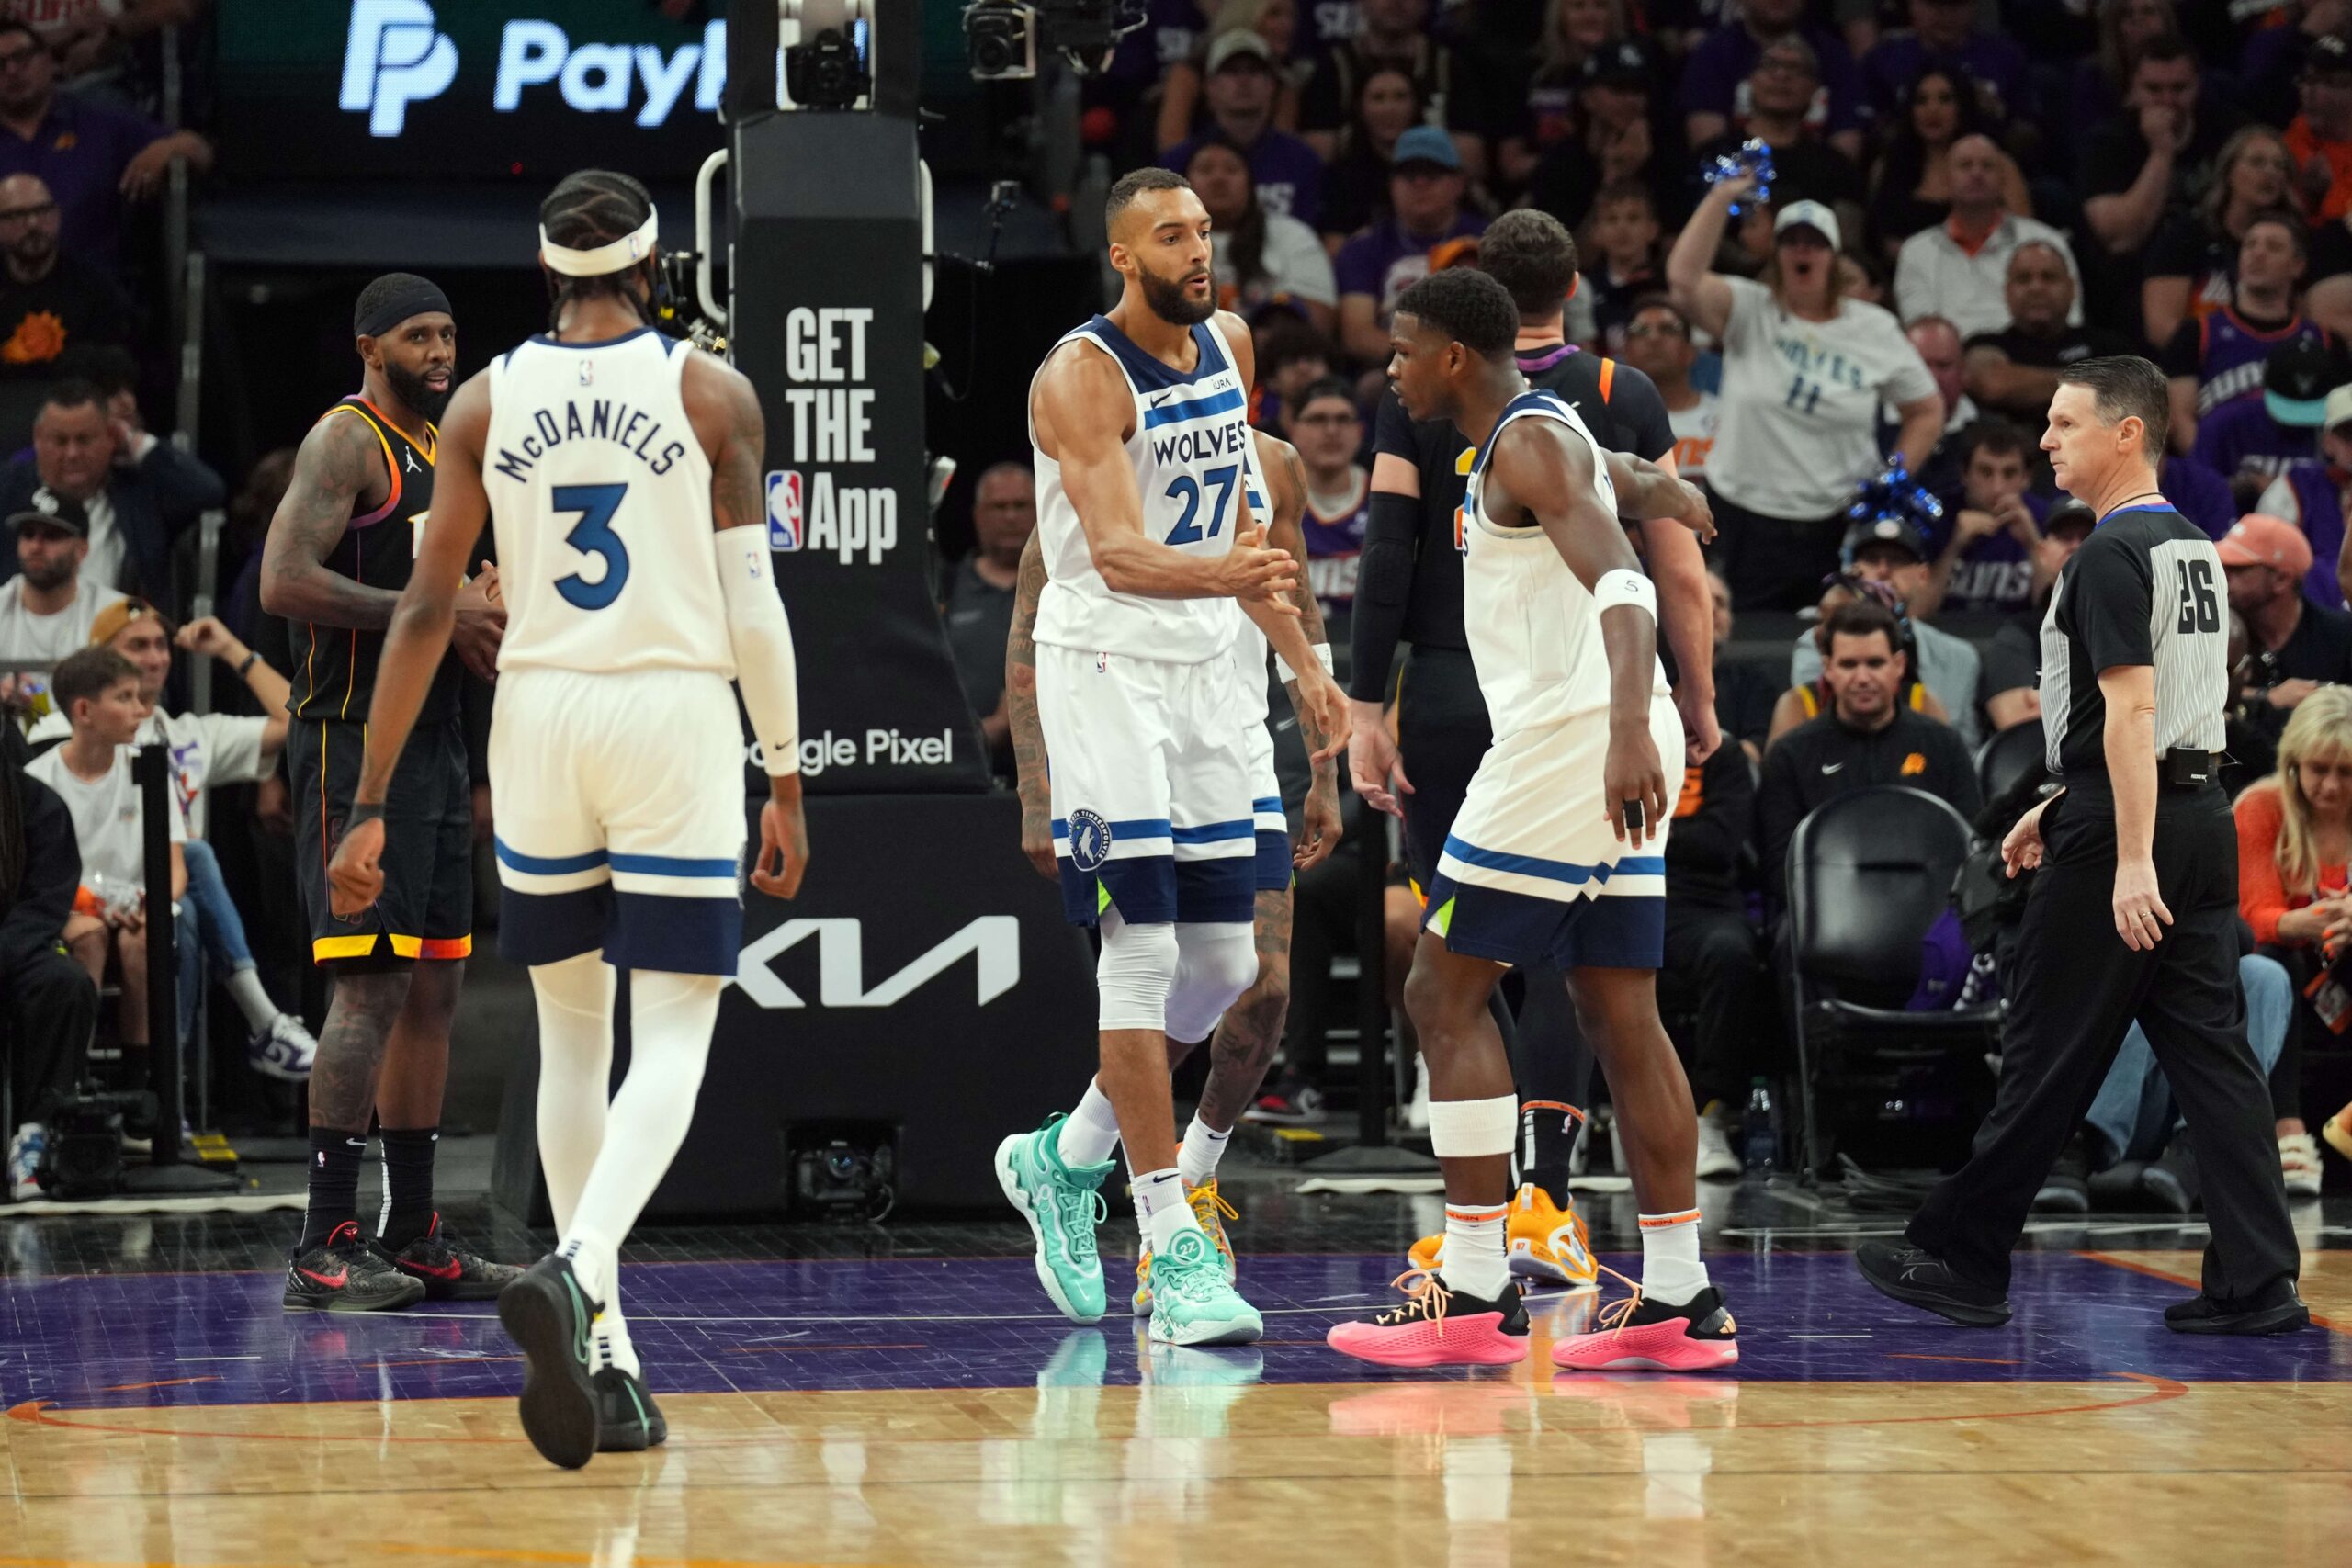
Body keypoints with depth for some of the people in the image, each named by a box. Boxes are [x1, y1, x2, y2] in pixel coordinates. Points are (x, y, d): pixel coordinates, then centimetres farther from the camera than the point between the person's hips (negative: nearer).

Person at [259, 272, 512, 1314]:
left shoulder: (440, 448, 19)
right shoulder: (345, 441, -10)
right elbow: (284, 582, -22)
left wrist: (480, 623, 8)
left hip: (431, 739, 10)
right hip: (356, 740, -10)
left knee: (433, 988, 10)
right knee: (373, 984, -13)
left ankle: (414, 1239, 15)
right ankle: (323, 1246, -12)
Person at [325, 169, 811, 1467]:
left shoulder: (486, 400, 3)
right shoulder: (712, 392, -2)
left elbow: (427, 606, 0)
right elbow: (753, 606, -4)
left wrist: (372, 806, 2)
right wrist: (785, 782, 5)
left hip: (538, 720, 3)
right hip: (676, 723, -3)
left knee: (572, 1031, 16)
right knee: (673, 1041, -2)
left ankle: (601, 1358, 14)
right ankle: (577, 1271, -29)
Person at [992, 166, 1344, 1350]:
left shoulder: (1228, 344, 7)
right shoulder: (1081, 376, -16)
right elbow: (1116, 552, -29)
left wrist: (1300, 658, 19)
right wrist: (1220, 575, -48)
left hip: (1204, 671, 7)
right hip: (1104, 666, -7)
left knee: (1223, 966, 8)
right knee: (1142, 955, -11)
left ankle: (1065, 1158, 27)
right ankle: (1173, 1252, -9)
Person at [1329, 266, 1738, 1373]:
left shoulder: (1529, 443, -11)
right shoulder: (1529, 437, 21)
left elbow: (1621, 583, -26)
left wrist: (1628, 729, -40)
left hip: (1571, 744, -10)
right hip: (1611, 755, 10)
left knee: (1444, 993, -6)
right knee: (1620, 1014, 8)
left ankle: (1475, 1295, -8)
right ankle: (1680, 1302, 7)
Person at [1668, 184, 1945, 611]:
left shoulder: (1876, 330, 3)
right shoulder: (1749, 311, -1)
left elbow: (1927, 411, 12)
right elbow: (1684, 276, -19)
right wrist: (1721, 196, -19)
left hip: (1841, 523, 1)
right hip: (1748, 521, 0)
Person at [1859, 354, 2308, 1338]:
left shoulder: (2114, 555, -13)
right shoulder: (2193, 548, 17)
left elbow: (2130, 710, -21)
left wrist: (2130, 860, -26)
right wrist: (2059, 806, 29)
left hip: (2122, 830, -9)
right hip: (2201, 817, 9)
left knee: (2047, 1058, 0)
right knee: (2211, 1053, 4)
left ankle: (1960, 1263, 9)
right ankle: (2256, 1284, -1)